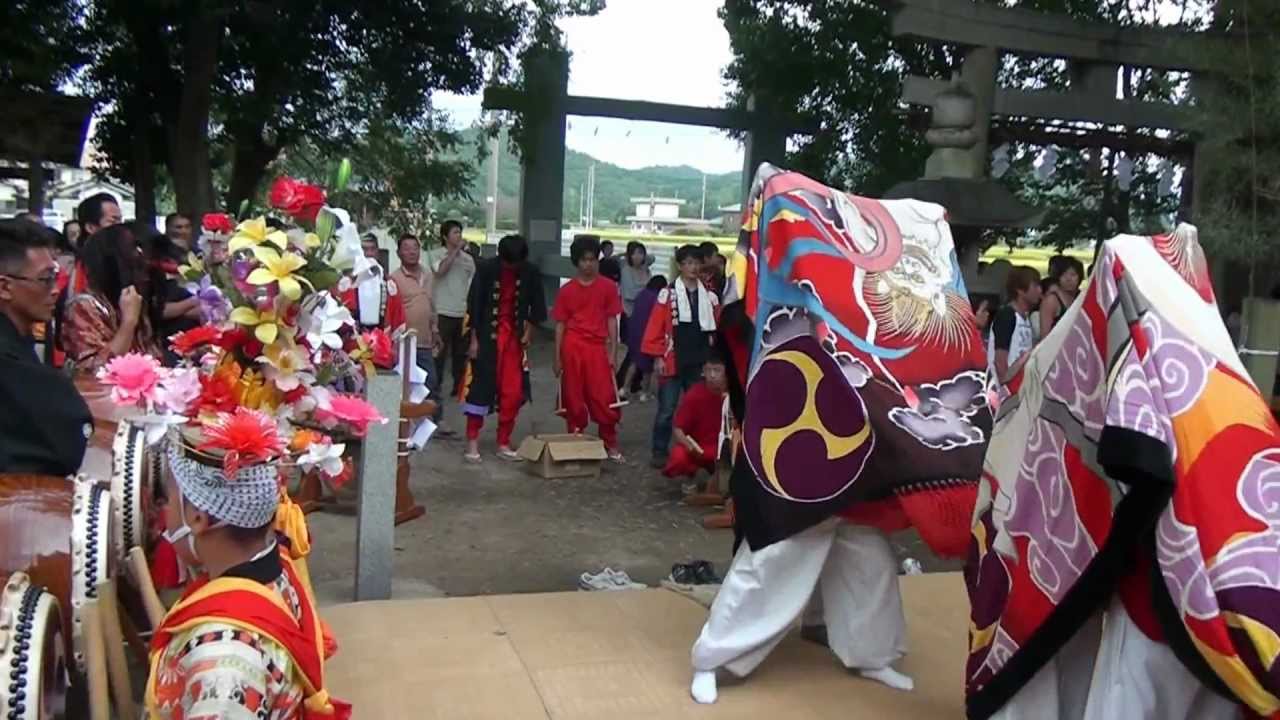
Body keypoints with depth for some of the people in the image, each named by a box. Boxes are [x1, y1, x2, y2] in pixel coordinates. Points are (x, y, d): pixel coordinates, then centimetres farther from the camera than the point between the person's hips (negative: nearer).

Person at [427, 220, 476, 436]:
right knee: (439, 355, -3)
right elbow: (440, 270, -20)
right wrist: (456, 250, -15)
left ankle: (459, 387, 21)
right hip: (443, 312, -4)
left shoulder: (468, 259, 13)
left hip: (464, 313, 4)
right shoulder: (435, 254, 1)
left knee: (461, 353, 10)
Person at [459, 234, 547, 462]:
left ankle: (503, 443, 14)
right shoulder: (486, 268, -9)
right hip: (487, 336, -3)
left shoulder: (530, 273, -3)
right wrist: (473, 339, -9)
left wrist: (529, 330, 0)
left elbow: (537, 305, 10)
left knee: (513, 392, 2)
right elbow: (474, 304, -6)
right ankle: (472, 443, 6)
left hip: (515, 337, 3)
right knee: (479, 387, -2)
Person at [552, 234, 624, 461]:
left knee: (604, 398, -1)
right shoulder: (567, 290, 3)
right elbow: (560, 323, 5)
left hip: (598, 347, -1)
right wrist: (557, 357, 3)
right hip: (573, 347, 1)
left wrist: (612, 351, -1)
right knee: (573, 397, 7)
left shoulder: (608, 287, 1)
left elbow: (611, 319, 4)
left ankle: (611, 445, 10)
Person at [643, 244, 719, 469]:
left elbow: (717, 329, 10)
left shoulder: (709, 296, 7)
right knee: (666, 410, 2)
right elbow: (656, 328, -5)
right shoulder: (667, 294, -3)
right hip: (672, 363, -3)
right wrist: (658, 357, -9)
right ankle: (659, 452, 12)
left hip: (700, 364, 3)